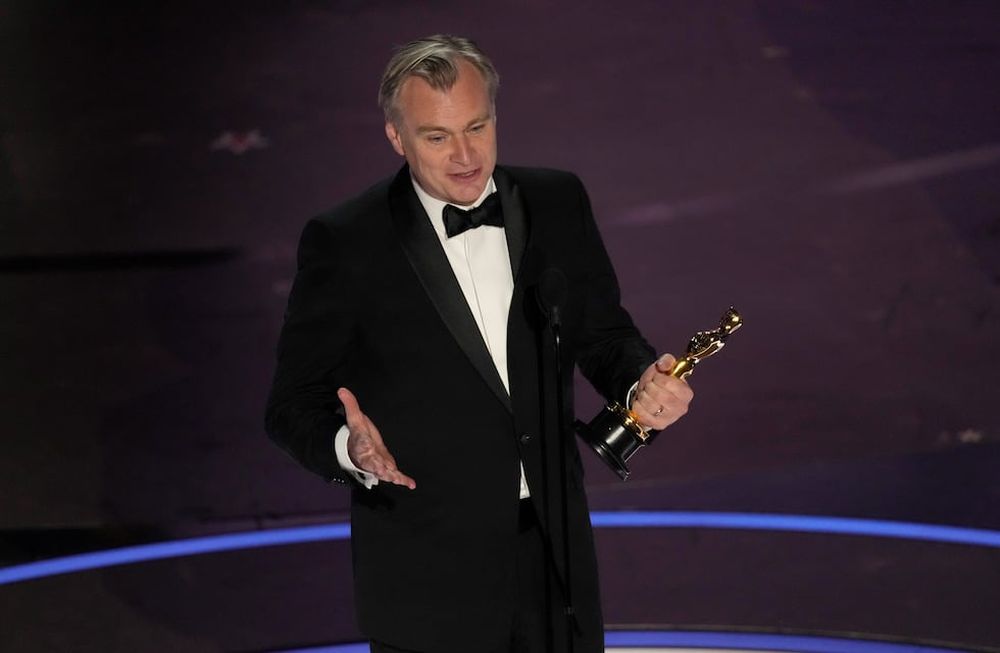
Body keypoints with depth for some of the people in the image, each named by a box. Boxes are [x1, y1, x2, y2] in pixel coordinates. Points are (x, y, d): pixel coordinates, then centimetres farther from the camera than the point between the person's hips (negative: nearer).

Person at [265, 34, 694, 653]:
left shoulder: (558, 203, 1)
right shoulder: (345, 242, -10)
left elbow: (602, 334, 11)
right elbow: (294, 404, -6)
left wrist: (642, 381, -11)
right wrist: (349, 447, -27)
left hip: (555, 552, 4)